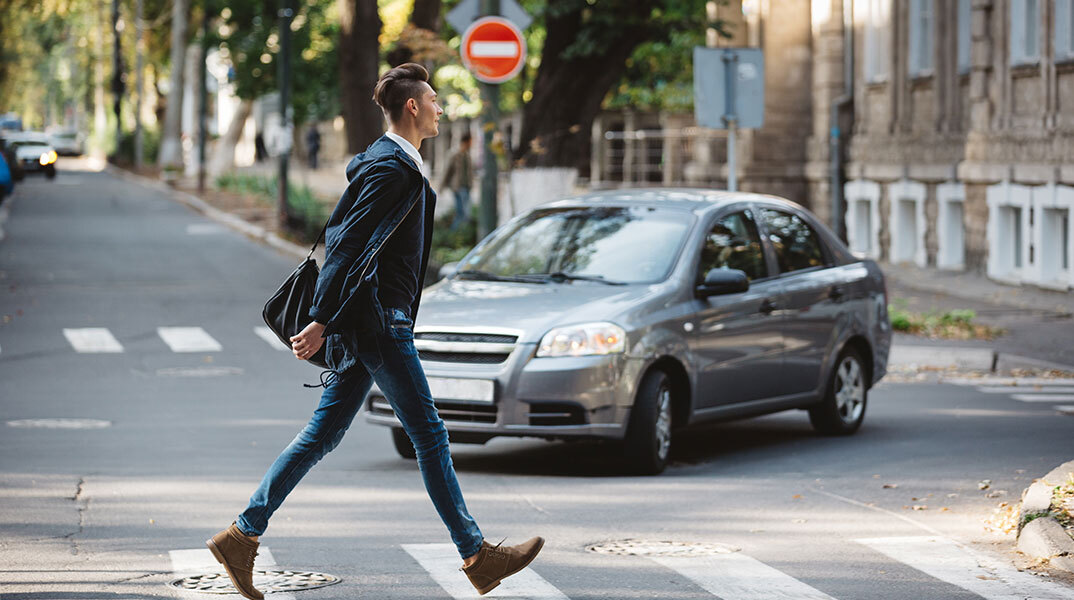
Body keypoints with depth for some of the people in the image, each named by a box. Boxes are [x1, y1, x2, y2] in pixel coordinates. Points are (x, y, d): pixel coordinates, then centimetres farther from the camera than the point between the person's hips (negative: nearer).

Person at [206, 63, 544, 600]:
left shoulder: (385, 161, 17)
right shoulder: (394, 168, -15)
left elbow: (340, 237, 23)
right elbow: (348, 247, -21)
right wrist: (321, 323, -23)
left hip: (367, 326, 10)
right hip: (378, 324, -10)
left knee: (322, 435, 10)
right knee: (429, 435, -3)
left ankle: (242, 534, 9)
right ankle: (476, 555, 4)